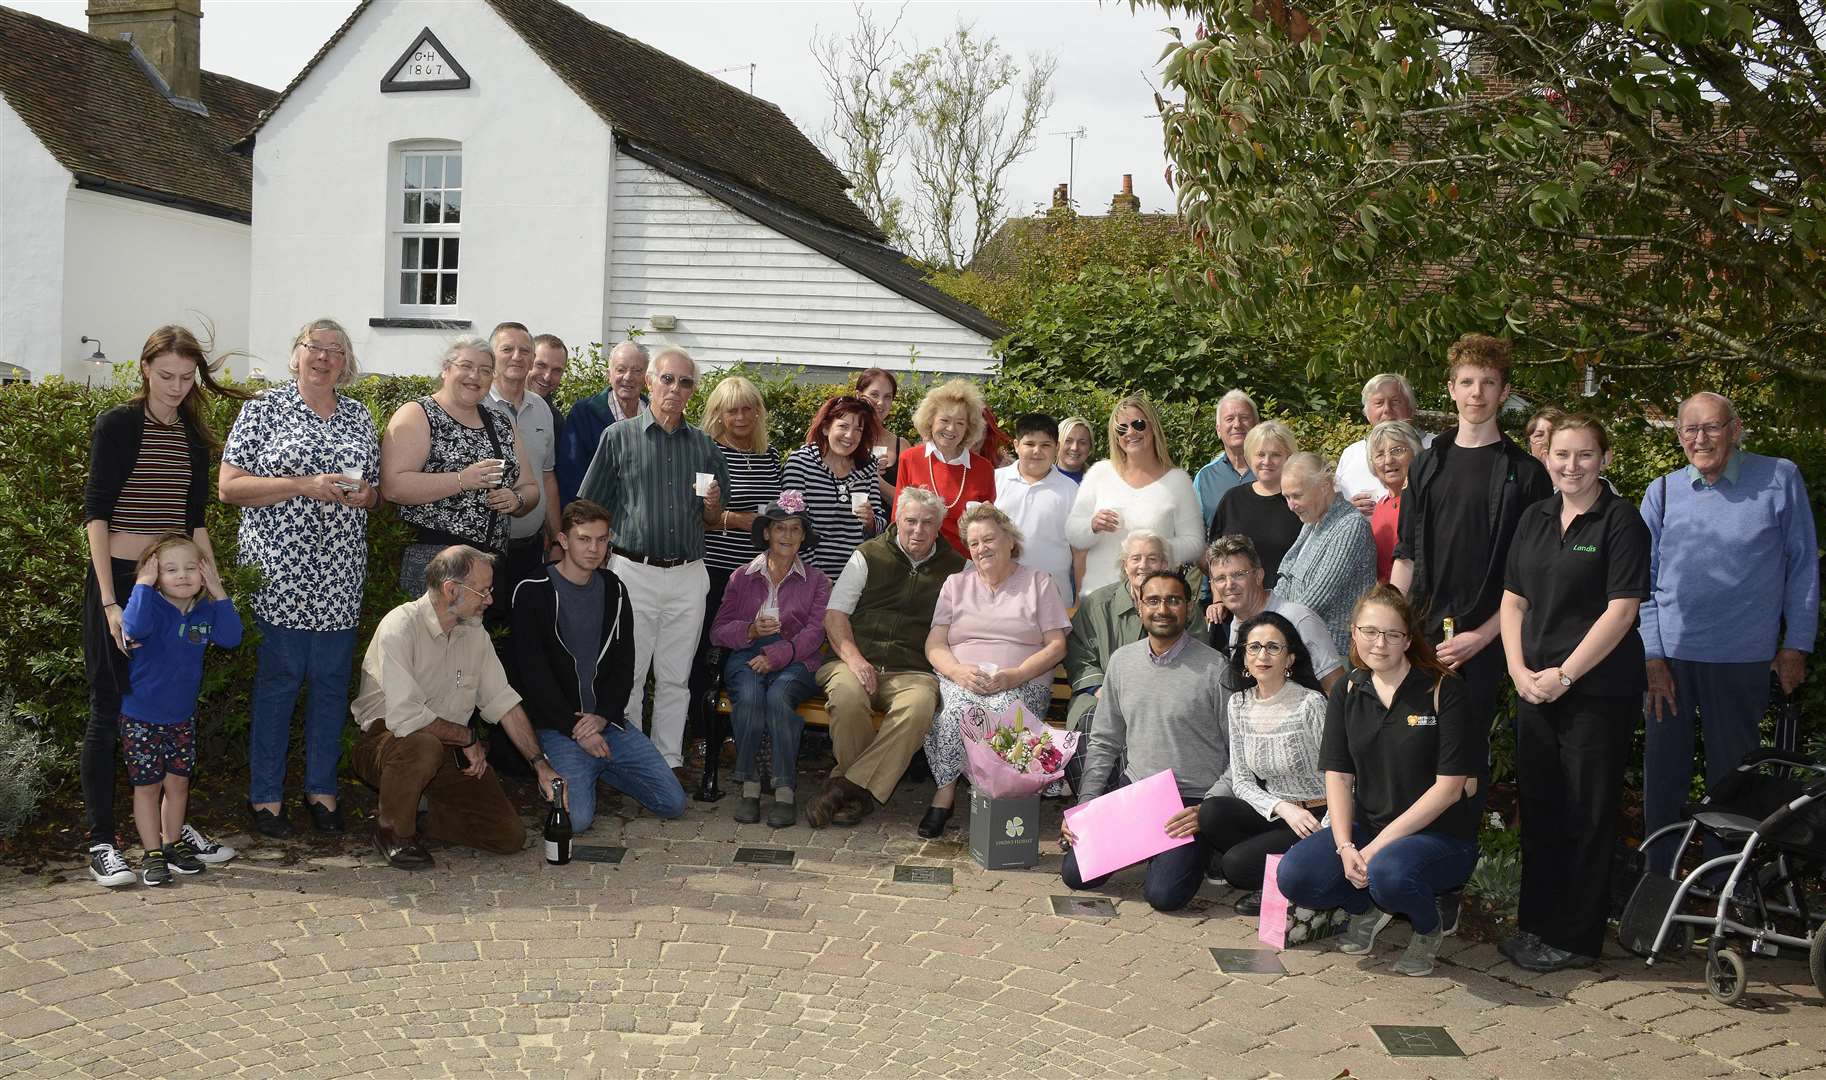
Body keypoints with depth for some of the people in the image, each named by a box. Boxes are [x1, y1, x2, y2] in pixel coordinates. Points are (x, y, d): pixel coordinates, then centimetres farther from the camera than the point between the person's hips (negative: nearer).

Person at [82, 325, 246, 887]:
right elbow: (95, 513, -9)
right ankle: (101, 842, 7)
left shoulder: (194, 436, 11)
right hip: (120, 580, -5)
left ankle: (174, 825, 21)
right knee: (110, 710, 0)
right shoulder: (118, 425, -5)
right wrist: (110, 601, -16)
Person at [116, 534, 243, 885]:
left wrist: (218, 592, -16)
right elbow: (134, 627, -41)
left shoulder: (204, 612, -1)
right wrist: (143, 583, -34)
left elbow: (231, 637, -15)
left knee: (178, 781, 14)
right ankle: (152, 853, 14)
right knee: (147, 786, 4)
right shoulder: (152, 607, -19)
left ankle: (173, 844, 29)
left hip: (182, 716, 5)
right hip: (141, 716, -5)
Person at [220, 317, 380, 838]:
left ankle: (322, 789, 20)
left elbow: (378, 489, 21)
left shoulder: (359, 415, 13)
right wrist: (304, 485, -15)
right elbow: (229, 485, -6)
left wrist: (366, 495, -3)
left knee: (331, 680, 8)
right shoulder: (265, 408, 0)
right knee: (276, 679, 0)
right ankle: (265, 795, 11)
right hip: (278, 572, -4)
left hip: (340, 577, 4)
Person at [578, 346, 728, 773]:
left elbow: (714, 522, 17)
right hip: (633, 573, -3)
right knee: (628, 676, 2)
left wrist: (712, 506, -5)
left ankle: (668, 763, 18)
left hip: (687, 577, 3)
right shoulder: (619, 437, 2)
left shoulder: (705, 446, 12)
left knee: (675, 679, 9)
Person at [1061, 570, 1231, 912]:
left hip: (1192, 801, -5)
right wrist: (1085, 804, 2)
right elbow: (1103, 742, 12)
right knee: (1076, 874, -6)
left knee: (1163, 894, -21)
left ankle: (1189, 854, 13)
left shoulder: (1215, 669, -11)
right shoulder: (1122, 661, 6)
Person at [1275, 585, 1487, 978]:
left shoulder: (1443, 689, -10)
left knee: (1388, 874, -37)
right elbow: (1337, 776, 1)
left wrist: (1379, 844, -18)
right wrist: (1345, 846, -16)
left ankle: (1433, 921, 0)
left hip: (1440, 835, -4)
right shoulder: (1347, 692, 5)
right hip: (1365, 827, 4)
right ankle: (1368, 908, 12)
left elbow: (1449, 787, -14)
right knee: (1293, 876, -21)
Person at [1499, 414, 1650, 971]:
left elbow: (1620, 611, -13)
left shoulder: (1621, 521, -7)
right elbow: (1513, 601, 12)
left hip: (1598, 692, -6)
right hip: (1536, 689, 6)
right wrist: (1520, 670, -1)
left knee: (1587, 816, 2)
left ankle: (1574, 939, 12)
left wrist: (1563, 675, -14)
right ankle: (1535, 924, 24)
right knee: (1539, 809, 12)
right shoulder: (1535, 518, 11)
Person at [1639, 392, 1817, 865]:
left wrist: (1796, 645, 1)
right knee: (1663, 773, 8)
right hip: (1670, 654, 2)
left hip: (1743, 660, -2)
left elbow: (1803, 565, 2)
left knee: (1731, 774, 8)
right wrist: (1652, 656, -2)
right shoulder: (1662, 493, 3)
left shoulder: (1780, 479, -3)